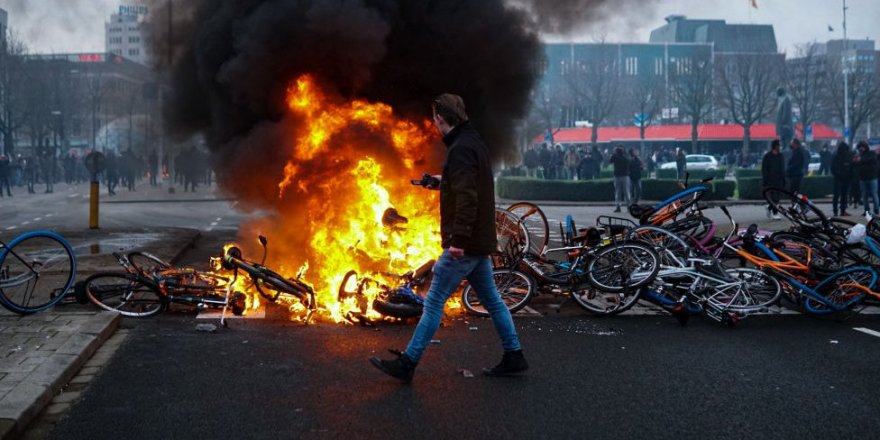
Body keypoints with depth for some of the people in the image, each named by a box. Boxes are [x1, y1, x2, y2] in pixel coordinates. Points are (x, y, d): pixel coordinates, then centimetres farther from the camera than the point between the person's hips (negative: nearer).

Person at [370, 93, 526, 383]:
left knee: (434, 302, -5)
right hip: (480, 241, 10)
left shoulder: (460, 149, -17)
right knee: (491, 300, 14)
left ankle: (407, 364, -1)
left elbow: (467, 197, -27)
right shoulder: (475, 143, 13)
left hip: (465, 244, -10)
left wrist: (458, 239, -30)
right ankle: (514, 357, 19)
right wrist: (443, 180, 39)